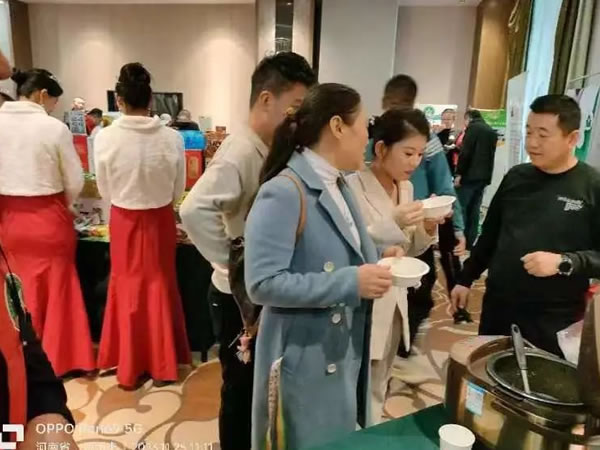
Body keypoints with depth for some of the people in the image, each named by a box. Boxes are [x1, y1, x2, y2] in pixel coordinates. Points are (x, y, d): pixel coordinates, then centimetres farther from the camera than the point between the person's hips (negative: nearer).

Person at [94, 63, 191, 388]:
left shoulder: (105, 138, -13)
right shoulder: (172, 138, -13)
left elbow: (105, 193, -2)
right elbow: (178, 192, -3)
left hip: (123, 221, 0)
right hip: (160, 221, 0)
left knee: (127, 287, 16)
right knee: (159, 286, 16)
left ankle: (128, 367, 29)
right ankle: (161, 365, 29)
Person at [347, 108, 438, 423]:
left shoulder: (406, 188, 7)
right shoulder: (353, 187, -17)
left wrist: (428, 227, -5)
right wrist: (391, 223, -29)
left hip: (395, 305, 8)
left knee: (377, 394, 22)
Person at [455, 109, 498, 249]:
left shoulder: (473, 127, -6)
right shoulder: (492, 131, 17)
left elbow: (465, 152, -15)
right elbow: (491, 154, 18)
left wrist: (459, 173, -13)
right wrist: (487, 176, 20)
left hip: (469, 175, -7)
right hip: (483, 176, 8)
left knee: (460, 208, -2)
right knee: (474, 209, 10)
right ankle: (469, 241, 12)